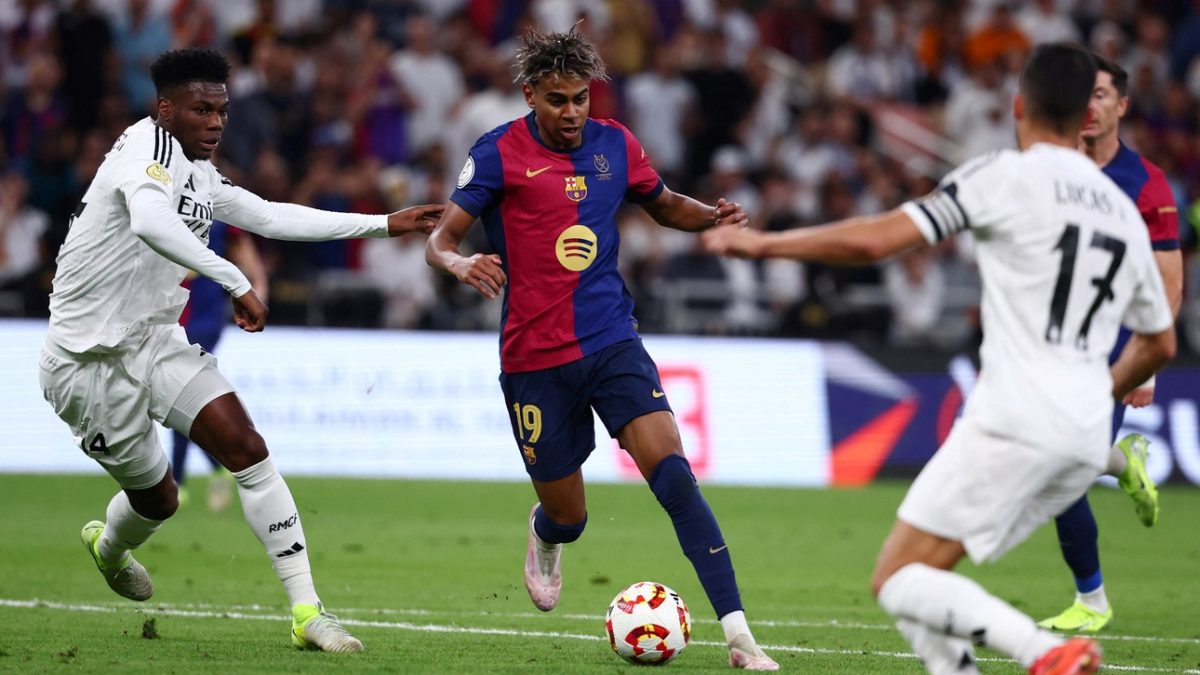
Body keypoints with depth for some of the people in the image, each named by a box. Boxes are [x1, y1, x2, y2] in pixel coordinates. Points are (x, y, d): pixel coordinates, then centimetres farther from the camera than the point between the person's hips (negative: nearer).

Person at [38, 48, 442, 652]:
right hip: (89, 361, -8)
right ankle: (109, 546, 45)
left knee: (247, 449, -10)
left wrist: (385, 224, 19)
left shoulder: (199, 174, 9)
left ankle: (307, 612, -11)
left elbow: (272, 217, 20)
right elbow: (150, 222, -42)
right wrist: (237, 283, -46)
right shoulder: (149, 147, -21)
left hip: (155, 342, 8)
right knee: (156, 498, 6)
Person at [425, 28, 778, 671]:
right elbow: (438, 240, -9)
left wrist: (713, 216, 1)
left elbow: (664, 205, 23)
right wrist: (459, 263, -33)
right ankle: (544, 536, 49)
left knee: (671, 470, -18)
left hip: (612, 341, 2)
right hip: (534, 357, -2)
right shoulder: (500, 153, -6)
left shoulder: (614, 144, 6)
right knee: (567, 516, 6)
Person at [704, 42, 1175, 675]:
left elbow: (873, 240, -8)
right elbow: (1159, 343, 30)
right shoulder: (1125, 212, 19)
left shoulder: (1004, 176, -2)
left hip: (1013, 422, -7)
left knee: (897, 582, -7)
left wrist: (763, 243, 5)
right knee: (923, 576, 16)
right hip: (1087, 444, 7)